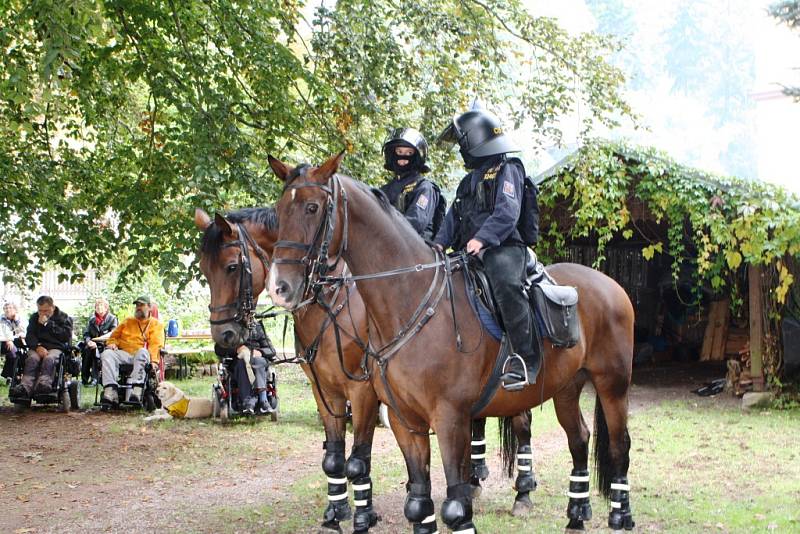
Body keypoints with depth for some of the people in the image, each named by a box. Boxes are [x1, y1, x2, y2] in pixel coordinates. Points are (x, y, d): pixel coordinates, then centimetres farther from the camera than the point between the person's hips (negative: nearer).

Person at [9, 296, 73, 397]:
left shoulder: (64, 317, 8)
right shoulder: (34, 318, 19)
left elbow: (67, 336, -6)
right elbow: (29, 336, 8)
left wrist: (48, 324, -8)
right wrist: (37, 346, -14)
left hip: (56, 347, -2)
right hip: (38, 346, 2)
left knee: (49, 359, -36)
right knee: (32, 359, -32)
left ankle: (44, 383, -63)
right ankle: (25, 386, -56)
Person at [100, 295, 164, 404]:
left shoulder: (156, 324, 16)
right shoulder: (128, 321, 29)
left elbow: (156, 345, 0)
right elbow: (114, 335, 30)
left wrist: (154, 361, -17)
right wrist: (112, 343, 4)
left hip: (141, 355, -3)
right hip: (124, 353, 4)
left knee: (142, 352, -40)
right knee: (107, 354, -28)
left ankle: (136, 391, -52)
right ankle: (110, 391, -43)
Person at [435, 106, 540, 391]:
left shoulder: (506, 170, 3)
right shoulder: (470, 180, 29)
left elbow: (507, 212, -13)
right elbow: (454, 215, 21)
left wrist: (482, 238, -26)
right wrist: (440, 242, 2)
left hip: (502, 247, -9)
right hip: (468, 252, 9)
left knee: (507, 285, -36)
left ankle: (526, 358, -37)